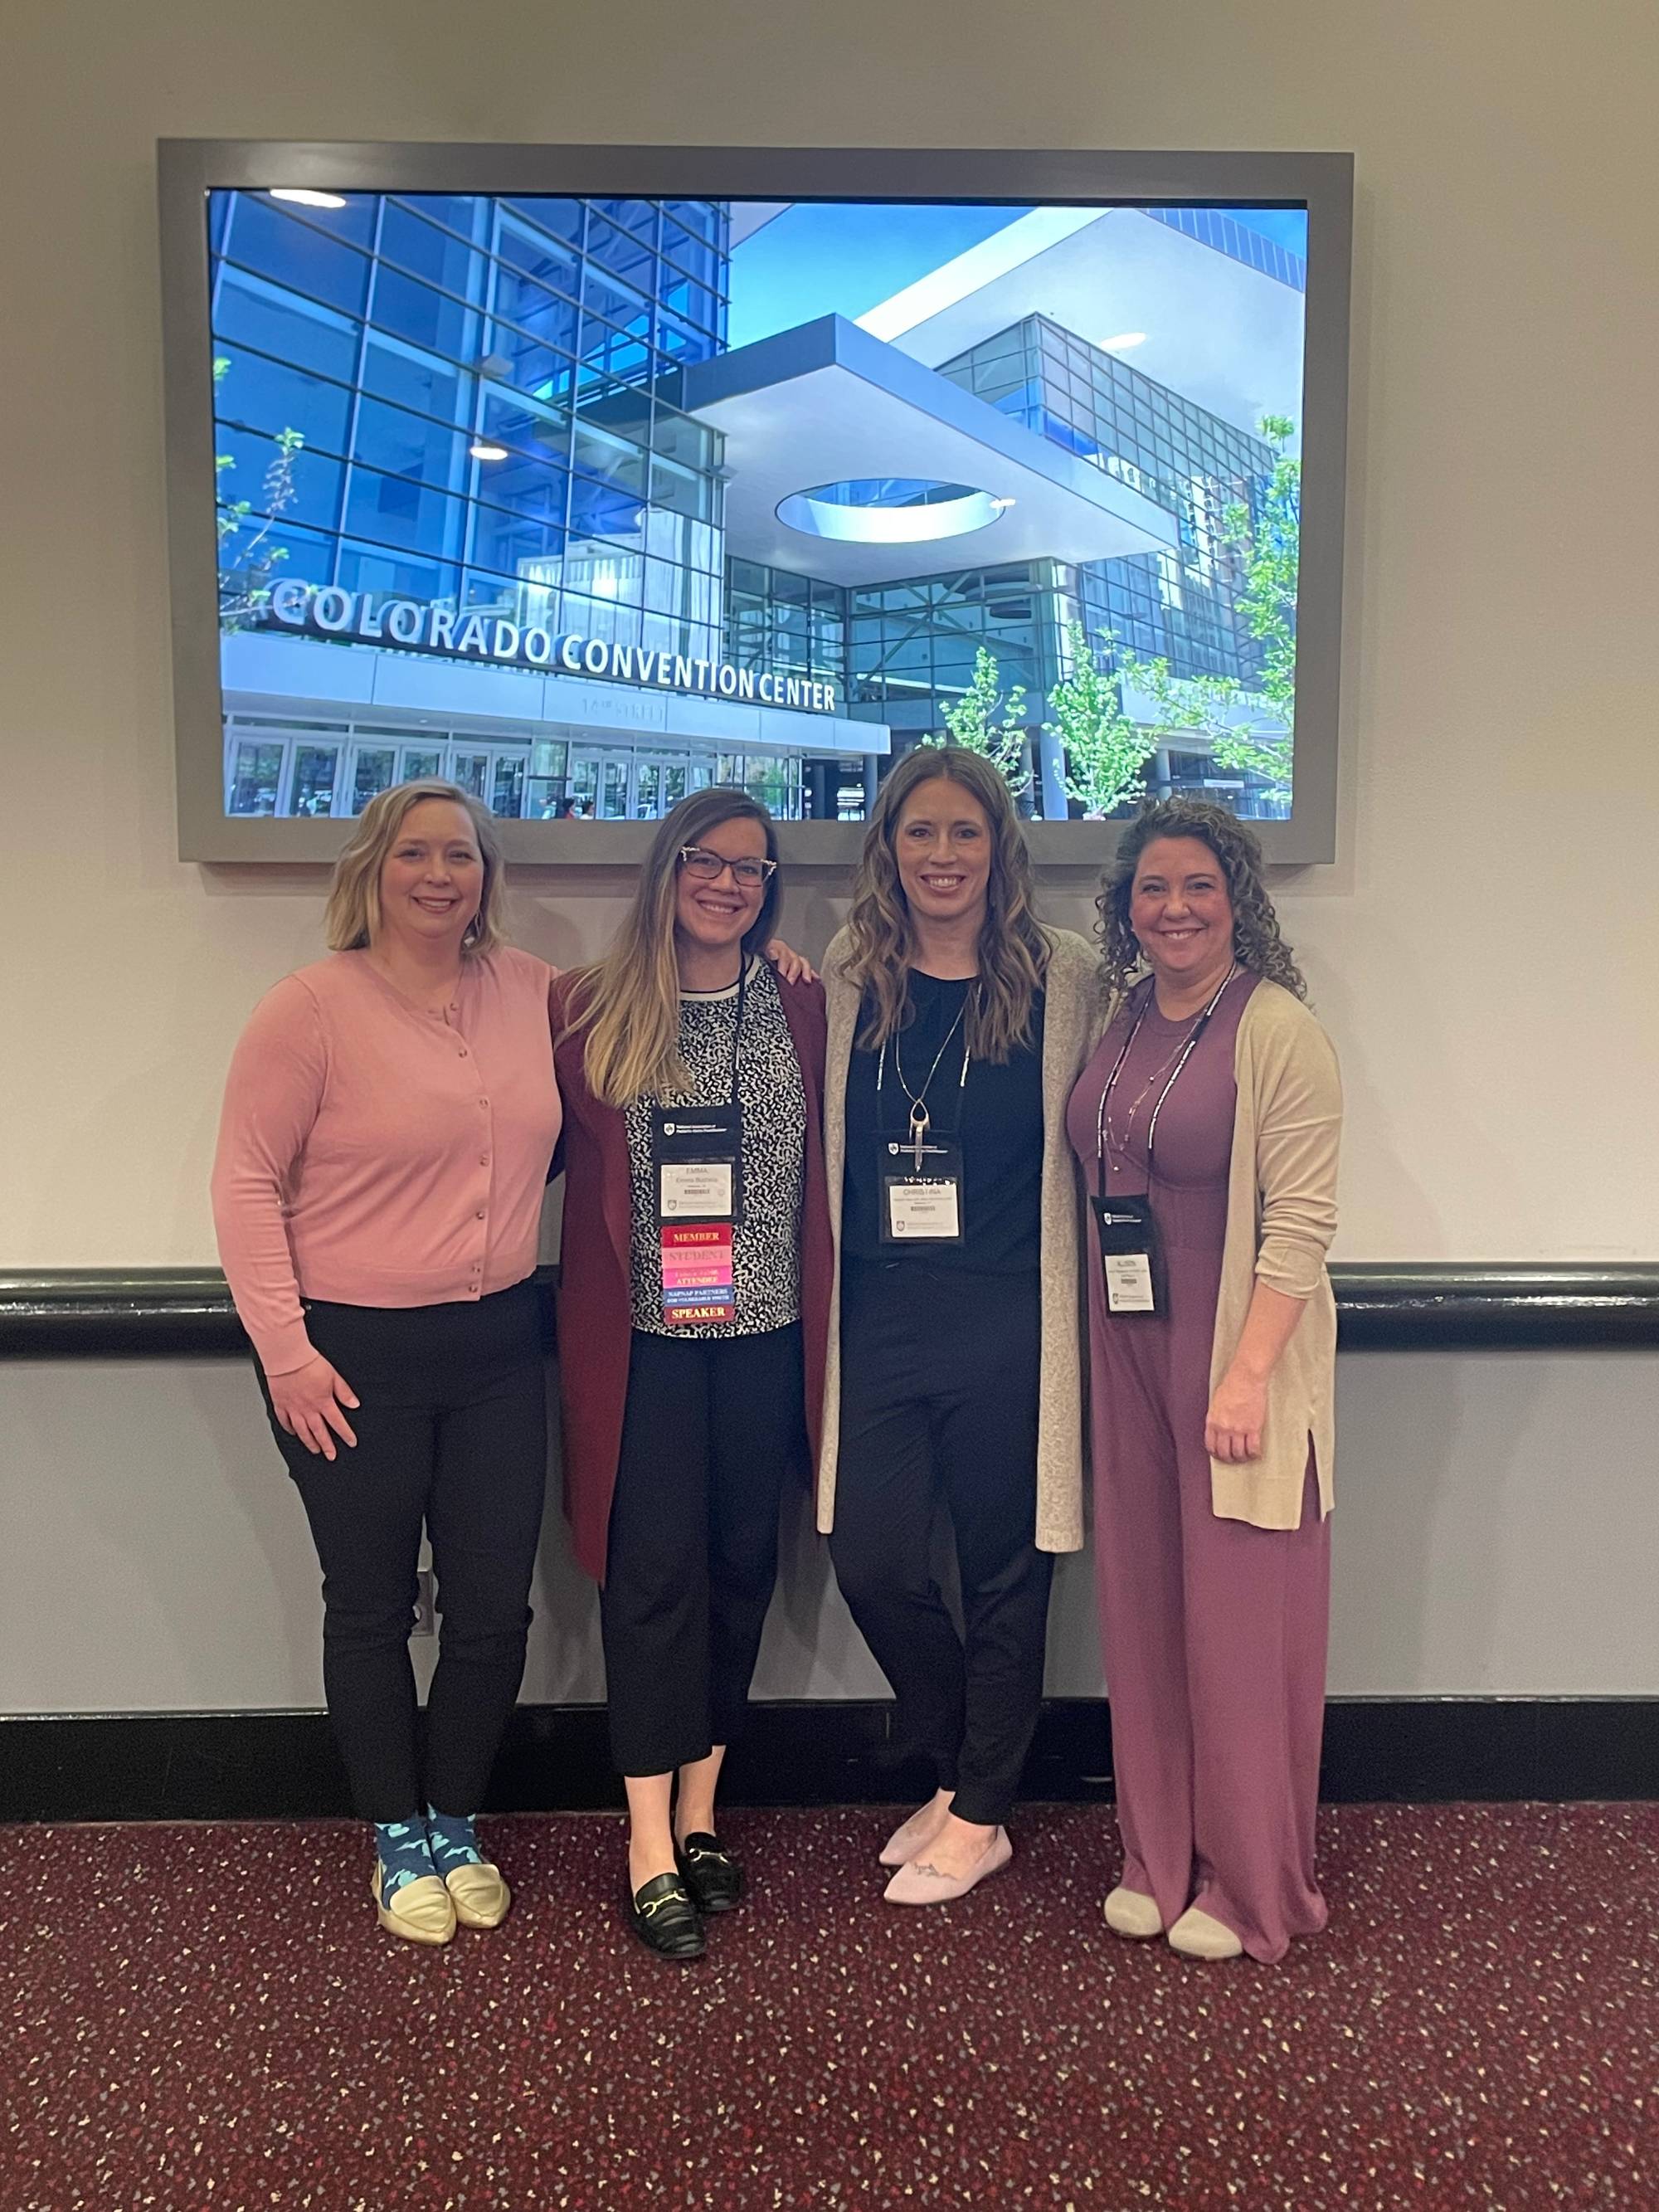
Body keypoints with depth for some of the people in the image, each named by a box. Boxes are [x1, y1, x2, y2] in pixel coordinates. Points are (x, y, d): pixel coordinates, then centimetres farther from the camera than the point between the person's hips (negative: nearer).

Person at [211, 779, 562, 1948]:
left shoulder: (533, 990, 1)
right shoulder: (312, 1007, -11)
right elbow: (247, 1182, -9)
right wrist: (286, 1350, -13)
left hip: (499, 1347, 4)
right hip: (356, 1356, -4)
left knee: (495, 1606, 11)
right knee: (373, 1609, 12)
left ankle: (456, 1823, 34)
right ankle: (397, 1839, 33)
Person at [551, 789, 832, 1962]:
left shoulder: (804, 1007, 4)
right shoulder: (589, 1010, -1)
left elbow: (830, 1165, 6)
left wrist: (826, 1314, 0)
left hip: (766, 1333, 3)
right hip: (642, 1336, -2)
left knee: (741, 1563, 10)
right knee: (654, 1572, -1)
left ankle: (701, 1811, 26)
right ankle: (650, 1851, 9)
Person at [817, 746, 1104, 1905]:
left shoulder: (1063, 977, -2)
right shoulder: (848, 980, 6)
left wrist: (1076, 1300, -5)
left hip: (1009, 1322, -2)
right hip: (880, 1320, 3)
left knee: (1004, 1569, 8)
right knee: (872, 1561, 5)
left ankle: (981, 1815, 30)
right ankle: (960, 1772, 33)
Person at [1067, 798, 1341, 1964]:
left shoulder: (1277, 1028, -10)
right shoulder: (1117, 1024, 9)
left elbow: (1301, 1220, -15)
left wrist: (1249, 1374, -20)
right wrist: (1099, 1344, 6)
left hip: (1239, 1353, -6)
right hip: (1129, 1353, 6)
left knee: (1239, 1616, 4)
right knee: (1144, 1606, 13)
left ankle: (1251, 1885, 22)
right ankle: (1159, 1857, 30)